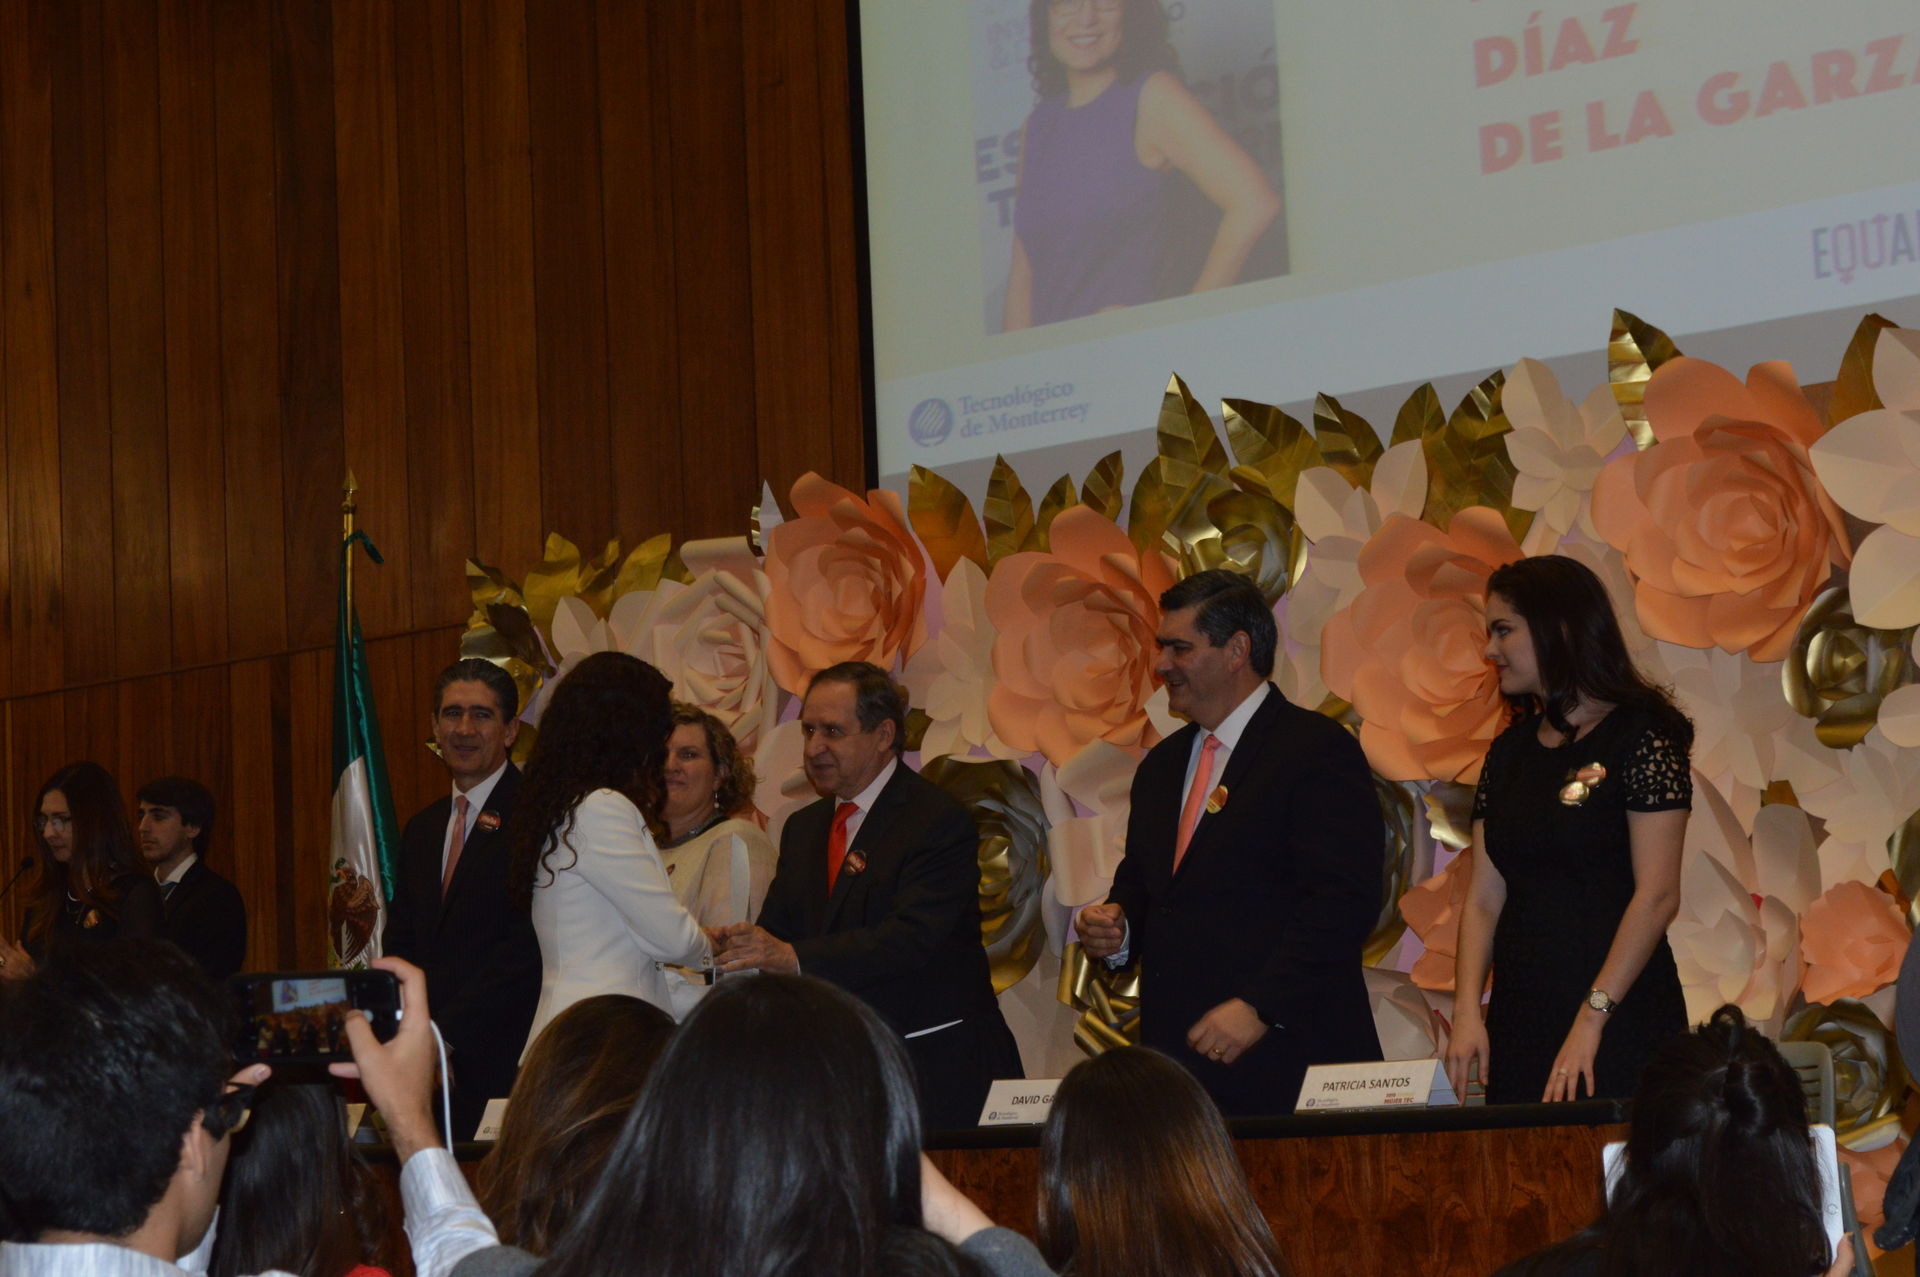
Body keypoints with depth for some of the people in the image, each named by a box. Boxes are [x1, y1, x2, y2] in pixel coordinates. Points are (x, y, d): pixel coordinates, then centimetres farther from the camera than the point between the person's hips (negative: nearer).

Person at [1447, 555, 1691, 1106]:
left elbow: (1657, 895, -13)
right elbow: (1483, 898, 9)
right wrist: (1467, 1012, -5)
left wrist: (1592, 1019, -18)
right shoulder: (1509, 752, 14)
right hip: (1520, 1017, 6)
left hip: (1620, 1022, -6)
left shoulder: (1641, 735, -5)